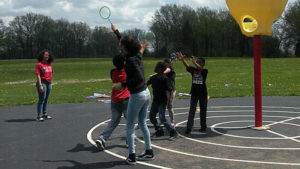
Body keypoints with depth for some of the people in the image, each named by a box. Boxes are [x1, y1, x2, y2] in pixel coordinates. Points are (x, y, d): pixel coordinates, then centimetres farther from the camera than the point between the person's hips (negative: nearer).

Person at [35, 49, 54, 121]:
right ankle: (39, 116, -3)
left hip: (49, 83, 6)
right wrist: (40, 85, -18)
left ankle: (44, 114, 22)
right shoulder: (39, 64, -8)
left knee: (46, 99, 12)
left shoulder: (49, 64, 11)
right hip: (42, 83, -6)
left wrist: (51, 83, 13)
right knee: (42, 99, -6)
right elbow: (38, 75, -12)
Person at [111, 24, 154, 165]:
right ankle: (149, 152, 25)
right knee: (142, 123, 18)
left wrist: (123, 85, -21)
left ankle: (131, 156, 5)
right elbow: (125, 43, 26)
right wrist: (116, 31, 38)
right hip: (146, 93, 9)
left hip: (137, 95, -9)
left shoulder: (131, 60, -18)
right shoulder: (136, 55, 7)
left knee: (130, 126, 2)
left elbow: (139, 77, -26)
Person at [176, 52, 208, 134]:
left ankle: (203, 127, 24)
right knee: (192, 110, -3)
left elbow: (200, 68, -30)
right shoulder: (193, 70, 0)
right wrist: (182, 60, -37)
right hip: (194, 93, 2)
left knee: (203, 110, 11)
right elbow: (187, 66, -18)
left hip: (203, 94, -2)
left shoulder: (205, 71, -8)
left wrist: (194, 62, -46)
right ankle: (189, 128, -6)